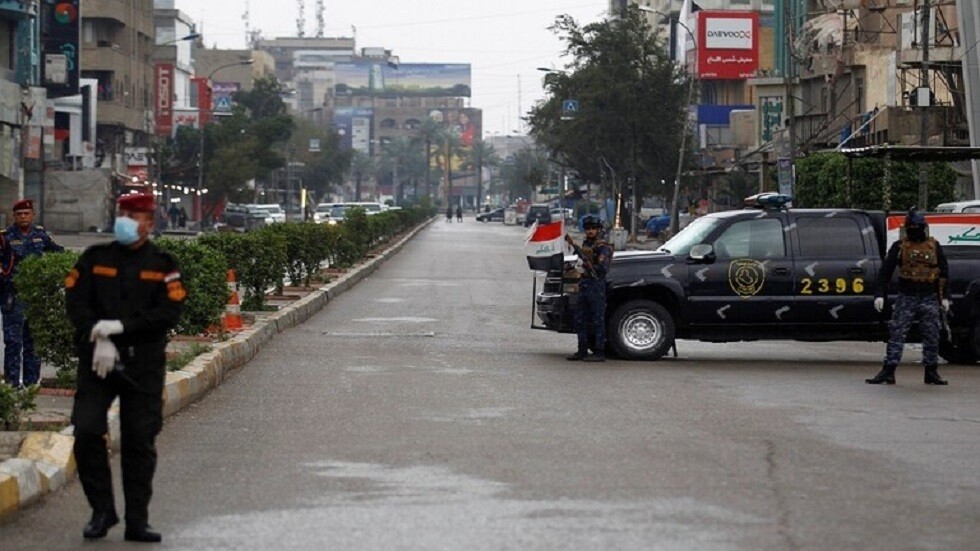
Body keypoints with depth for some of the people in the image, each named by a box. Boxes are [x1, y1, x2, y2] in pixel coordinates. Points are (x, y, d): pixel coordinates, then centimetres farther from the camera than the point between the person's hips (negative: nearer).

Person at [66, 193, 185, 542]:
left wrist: (120, 326, -17)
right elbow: (76, 302, -2)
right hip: (97, 362, 1)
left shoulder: (163, 266, 3)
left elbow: (169, 313, -9)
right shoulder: (95, 259, 7)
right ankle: (102, 510, 6)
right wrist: (99, 339, -17)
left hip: (144, 366, -1)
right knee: (86, 432, -11)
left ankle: (137, 522, 11)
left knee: (140, 442, 3)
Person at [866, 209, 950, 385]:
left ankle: (931, 373, 13)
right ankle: (888, 372, -5)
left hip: (929, 299, 1)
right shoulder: (899, 246, 3)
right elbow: (886, 271, 3)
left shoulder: (934, 246, 7)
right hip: (906, 298, -1)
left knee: (931, 337, 4)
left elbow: (944, 273, 12)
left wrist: (944, 297, 7)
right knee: (896, 334, -5)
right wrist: (880, 294, -5)